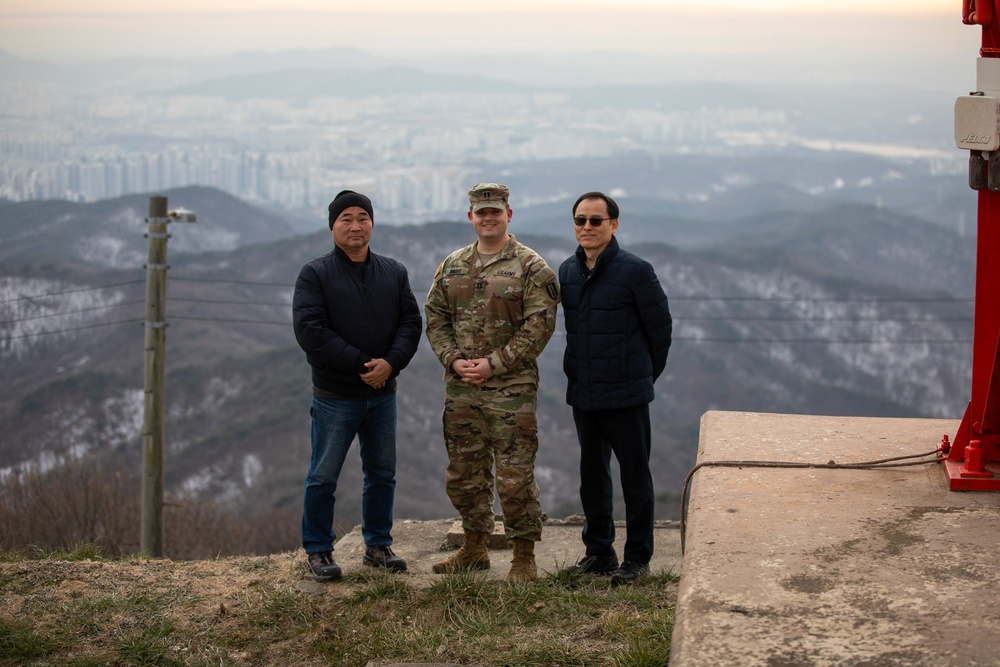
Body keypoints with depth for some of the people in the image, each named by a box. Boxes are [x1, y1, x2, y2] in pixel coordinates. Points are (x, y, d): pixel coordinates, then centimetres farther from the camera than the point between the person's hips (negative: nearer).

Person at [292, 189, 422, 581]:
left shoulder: (394, 273, 9)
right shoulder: (315, 274, -6)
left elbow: (411, 322, 3)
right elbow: (310, 330, -15)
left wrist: (390, 362, -15)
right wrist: (360, 364, -19)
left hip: (383, 393, 4)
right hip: (334, 397, -4)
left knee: (382, 475, 12)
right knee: (323, 477, 2)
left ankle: (378, 546, 25)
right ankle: (318, 551, 13)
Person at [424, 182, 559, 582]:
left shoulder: (530, 267, -5)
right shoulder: (452, 266, 12)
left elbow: (539, 326, -11)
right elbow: (435, 317, 13)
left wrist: (493, 364, -15)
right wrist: (453, 360, -4)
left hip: (510, 388, -6)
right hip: (460, 389, 6)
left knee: (515, 477, -4)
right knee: (463, 474, 14)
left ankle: (524, 558, 7)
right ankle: (474, 549, 28)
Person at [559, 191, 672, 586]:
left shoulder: (635, 271, -11)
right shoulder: (567, 272, 7)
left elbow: (661, 327, -2)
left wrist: (645, 374, 6)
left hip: (626, 394, -6)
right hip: (582, 392, 6)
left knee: (635, 474, 2)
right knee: (592, 474, 14)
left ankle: (637, 557, 10)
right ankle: (598, 551, 25)